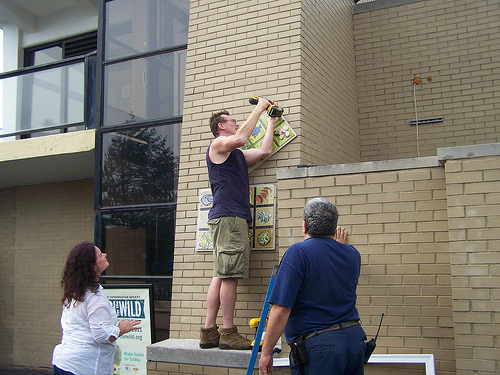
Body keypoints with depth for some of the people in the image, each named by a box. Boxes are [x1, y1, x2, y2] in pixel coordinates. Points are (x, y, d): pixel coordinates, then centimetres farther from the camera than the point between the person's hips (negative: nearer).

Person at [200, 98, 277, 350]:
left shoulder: (236, 154, 28)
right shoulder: (217, 145, 1)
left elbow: (264, 151, 30)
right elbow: (240, 138, -18)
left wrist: (271, 123, 36)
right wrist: (259, 109, -8)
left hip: (235, 218, 10)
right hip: (227, 216, -10)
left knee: (221, 276, 5)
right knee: (230, 275, -11)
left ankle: (209, 331, 5)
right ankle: (228, 333, -8)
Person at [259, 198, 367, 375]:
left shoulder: (298, 253, -14)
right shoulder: (352, 254, 6)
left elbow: (281, 309, -20)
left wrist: (266, 352, -11)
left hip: (317, 345, -6)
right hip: (355, 338, 7)